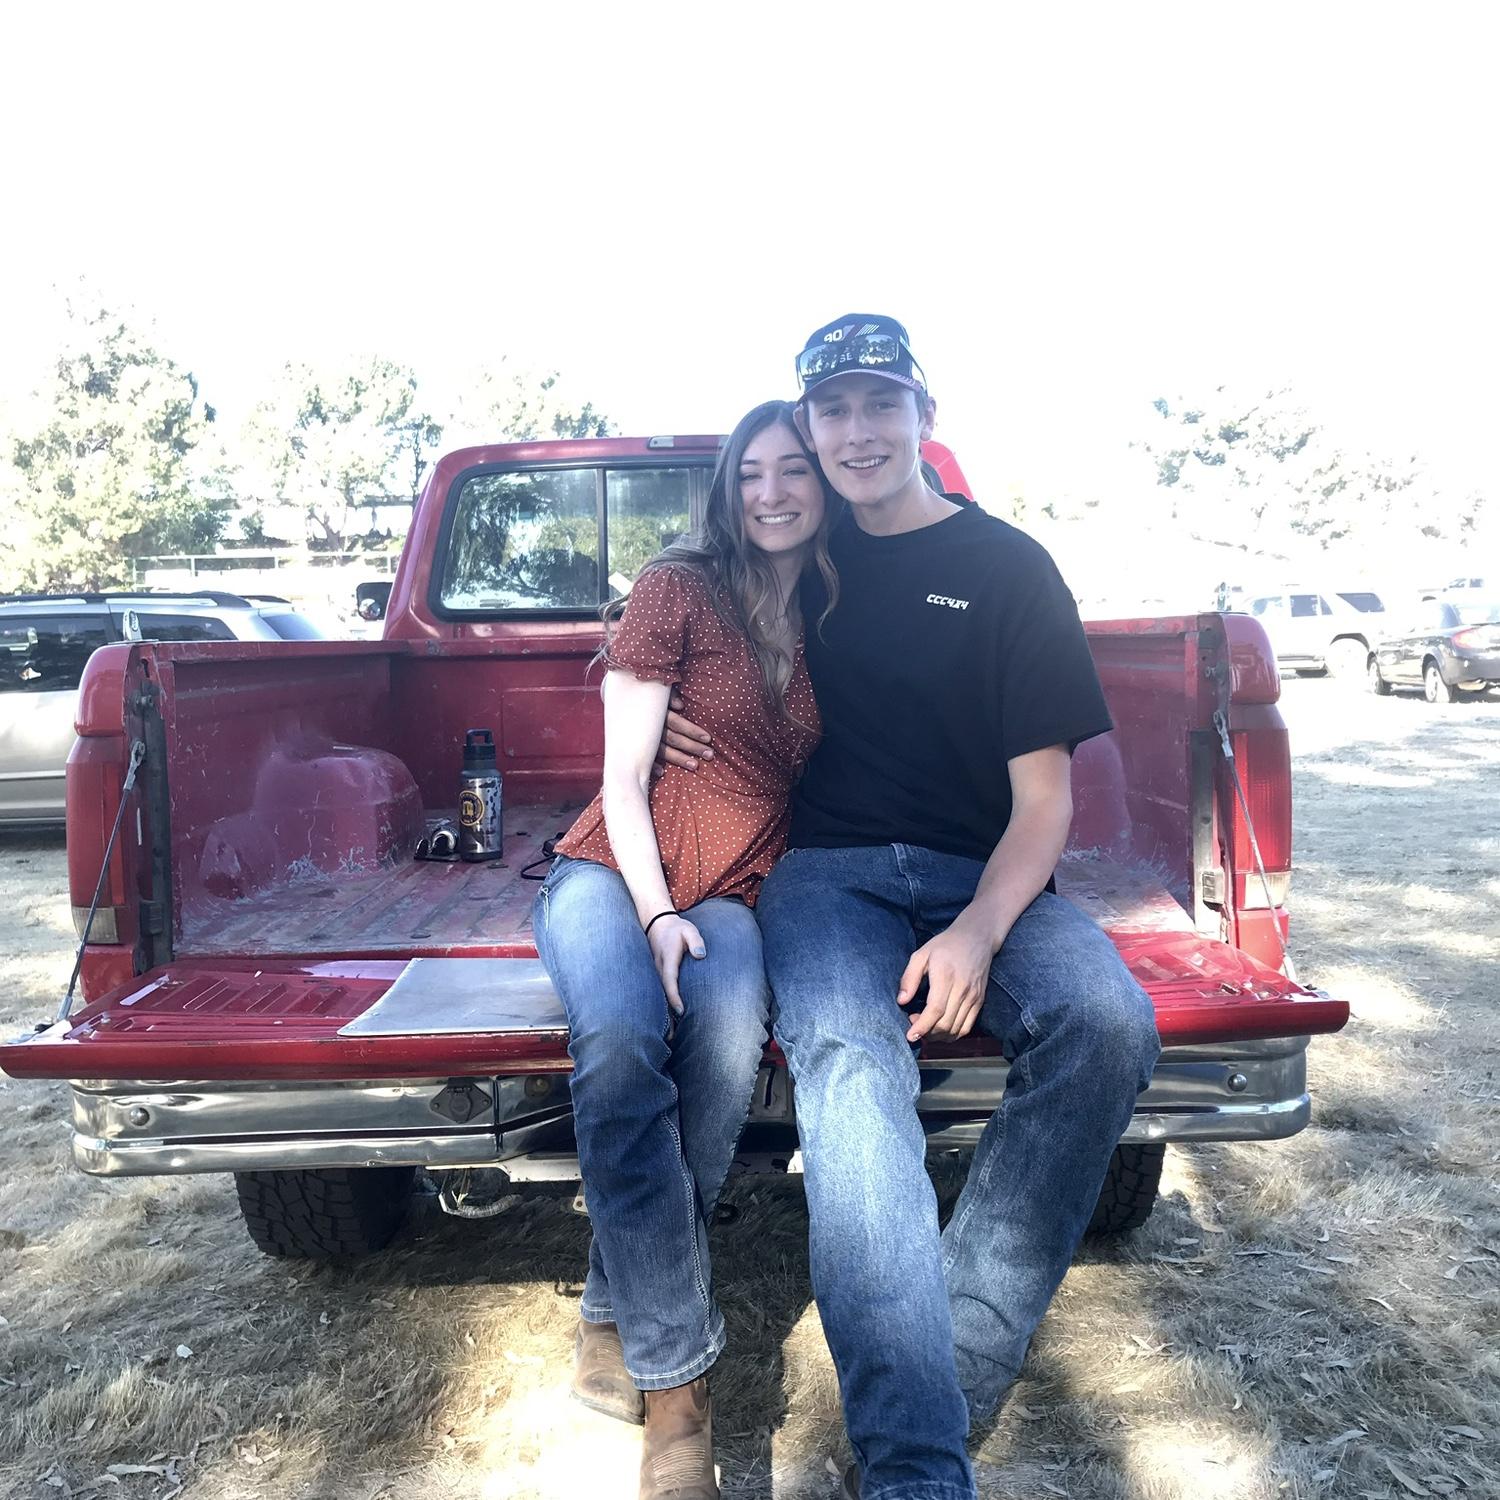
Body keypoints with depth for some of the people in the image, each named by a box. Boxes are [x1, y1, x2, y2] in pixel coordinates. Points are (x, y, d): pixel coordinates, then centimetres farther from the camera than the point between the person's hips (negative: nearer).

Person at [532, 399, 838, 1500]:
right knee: (623, 1039, -35)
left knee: (729, 1035, -33)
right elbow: (623, 778, -4)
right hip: (614, 871, -2)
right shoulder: (679, 588, -1)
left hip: (734, 894, 3)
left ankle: (615, 1320, -12)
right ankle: (676, 1372, -20)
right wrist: (656, 913, -16)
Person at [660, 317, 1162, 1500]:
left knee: (1108, 1023, -31)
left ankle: (951, 1381, -19)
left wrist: (977, 934, -18)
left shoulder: (1009, 568, 5)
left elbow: (1044, 794, 0)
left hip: (985, 873, 0)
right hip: (828, 868, 1)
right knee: (848, 1057, -32)